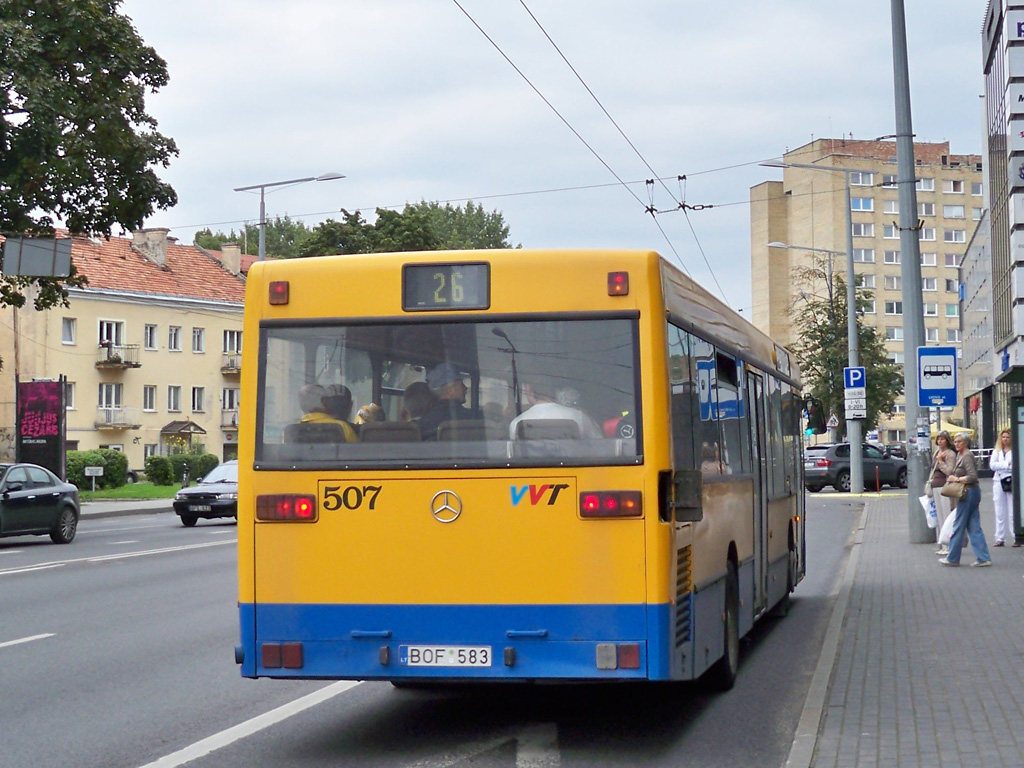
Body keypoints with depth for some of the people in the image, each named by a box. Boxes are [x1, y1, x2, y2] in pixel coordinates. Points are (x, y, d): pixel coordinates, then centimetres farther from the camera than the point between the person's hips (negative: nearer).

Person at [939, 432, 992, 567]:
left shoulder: (967, 456, -15)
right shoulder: (960, 455, 15)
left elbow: (972, 476, -23)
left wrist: (957, 479, -15)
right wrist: (953, 478, 9)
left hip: (969, 493, -10)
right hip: (971, 492, 10)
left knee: (958, 526, -1)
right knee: (974, 527, 8)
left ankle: (953, 558, 7)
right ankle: (983, 558, 6)